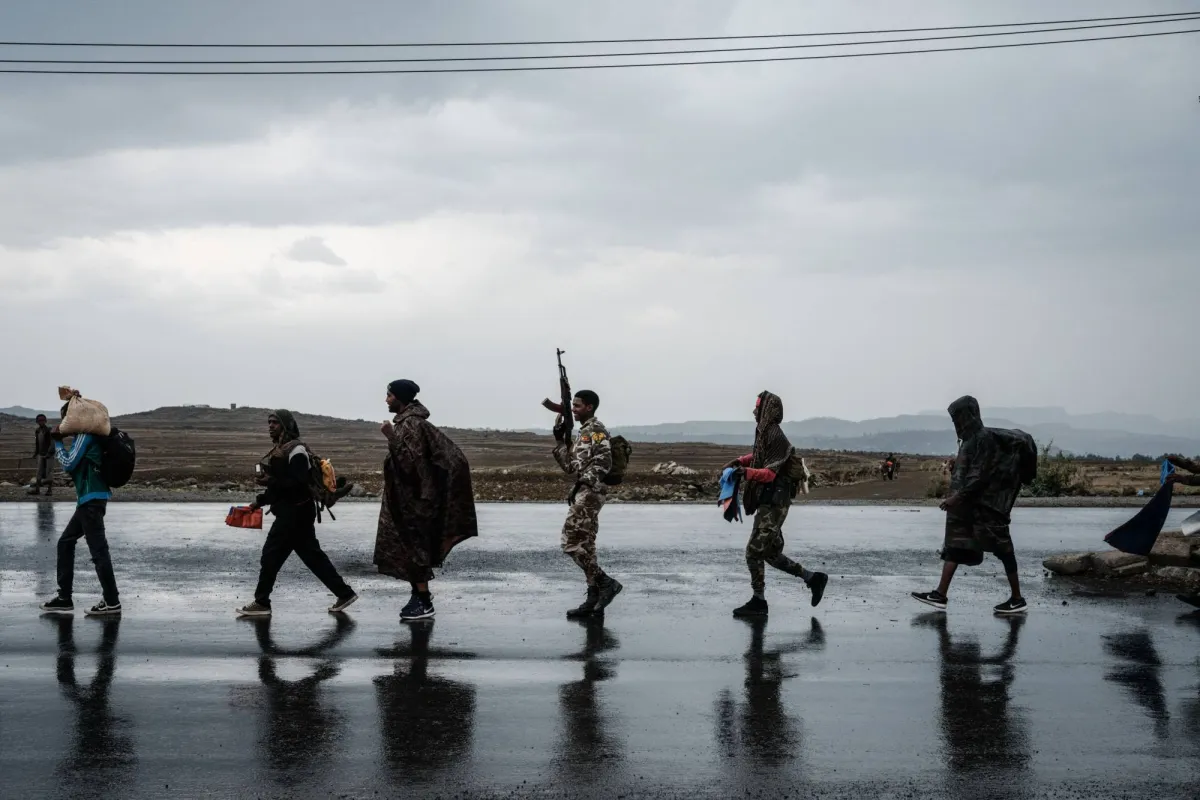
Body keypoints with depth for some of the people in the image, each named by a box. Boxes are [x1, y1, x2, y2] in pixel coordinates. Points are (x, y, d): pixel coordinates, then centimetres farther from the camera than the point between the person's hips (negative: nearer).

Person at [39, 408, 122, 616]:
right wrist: (59, 442, 10)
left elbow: (69, 464, -12)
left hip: (92, 499, -11)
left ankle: (112, 602, -8)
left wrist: (58, 442, 1)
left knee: (98, 550, -9)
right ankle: (64, 598, 16)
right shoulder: (85, 436, 19)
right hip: (89, 499, 11)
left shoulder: (85, 435, -10)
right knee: (65, 543, 14)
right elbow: (75, 466, 19)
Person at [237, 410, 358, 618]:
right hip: (289, 512, 10)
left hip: (295, 513, -10)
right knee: (312, 555, 11)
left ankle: (261, 603, 3)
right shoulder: (279, 450, 16)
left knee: (271, 555, -5)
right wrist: (260, 501, 13)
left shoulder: (296, 450, -14)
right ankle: (344, 593, 14)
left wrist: (271, 482, -26)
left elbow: (299, 483, -23)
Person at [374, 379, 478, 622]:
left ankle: (424, 604, -1)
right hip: (407, 497, 10)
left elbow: (410, 460, -26)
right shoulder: (406, 422, 12)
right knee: (408, 548, 12)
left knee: (414, 548, -6)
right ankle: (419, 596, 19)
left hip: (414, 498, -10)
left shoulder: (411, 424, -18)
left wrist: (391, 437, -25)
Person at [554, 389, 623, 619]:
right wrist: (560, 441, 13)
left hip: (590, 491, -10)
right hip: (584, 493, 10)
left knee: (573, 541, -15)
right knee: (583, 544, 7)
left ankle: (605, 582, -14)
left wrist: (583, 482, -23)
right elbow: (570, 466, 22)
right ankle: (594, 597, 7)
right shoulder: (583, 433, 23)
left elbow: (604, 461, -18)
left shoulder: (596, 429, -6)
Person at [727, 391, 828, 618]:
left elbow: (771, 472, -21)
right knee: (770, 553, 14)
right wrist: (741, 461, 15)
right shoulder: (764, 432, 12)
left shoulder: (776, 437, -16)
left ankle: (758, 602, -1)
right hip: (767, 502, 10)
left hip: (774, 503, -10)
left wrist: (747, 472, -35)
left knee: (754, 551, -8)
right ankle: (813, 578, 21)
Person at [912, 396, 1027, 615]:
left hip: (985, 506, -10)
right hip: (966, 505, 10)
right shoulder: (969, 439, 13)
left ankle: (1017, 600, 5)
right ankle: (941, 595, 4)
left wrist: (957, 497, -23)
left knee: (1002, 548, -2)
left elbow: (979, 476, -21)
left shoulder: (984, 438, -15)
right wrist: (956, 497, 16)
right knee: (954, 547, 5)